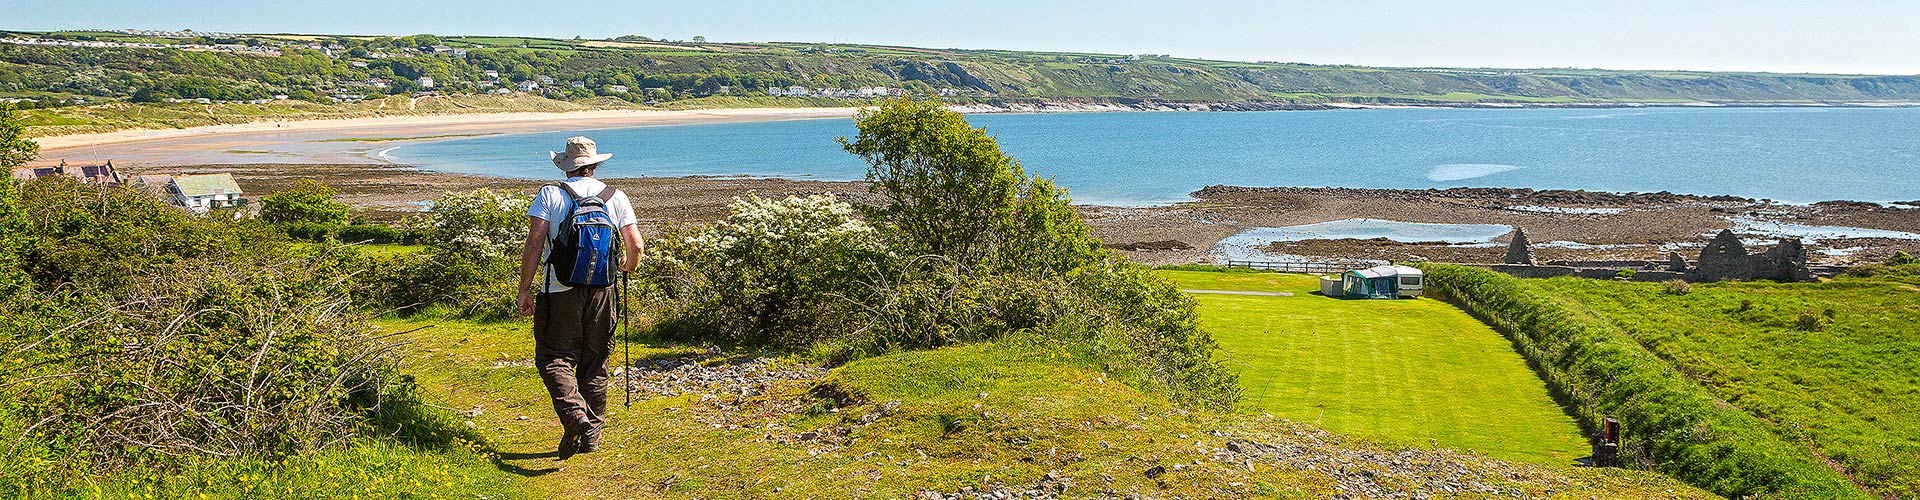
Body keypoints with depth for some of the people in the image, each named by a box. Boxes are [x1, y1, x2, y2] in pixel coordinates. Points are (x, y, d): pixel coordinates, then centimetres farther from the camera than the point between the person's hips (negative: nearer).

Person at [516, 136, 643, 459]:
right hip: (601, 291, 3)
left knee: (554, 358, 4)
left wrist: (524, 289, -3)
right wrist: (628, 266, 23)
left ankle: (573, 413, -20)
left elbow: (534, 244, -10)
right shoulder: (616, 197, 5)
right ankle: (591, 434, 19)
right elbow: (635, 245, 1)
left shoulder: (550, 195, -2)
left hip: (560, 290, -3)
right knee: (595, 362, 13)